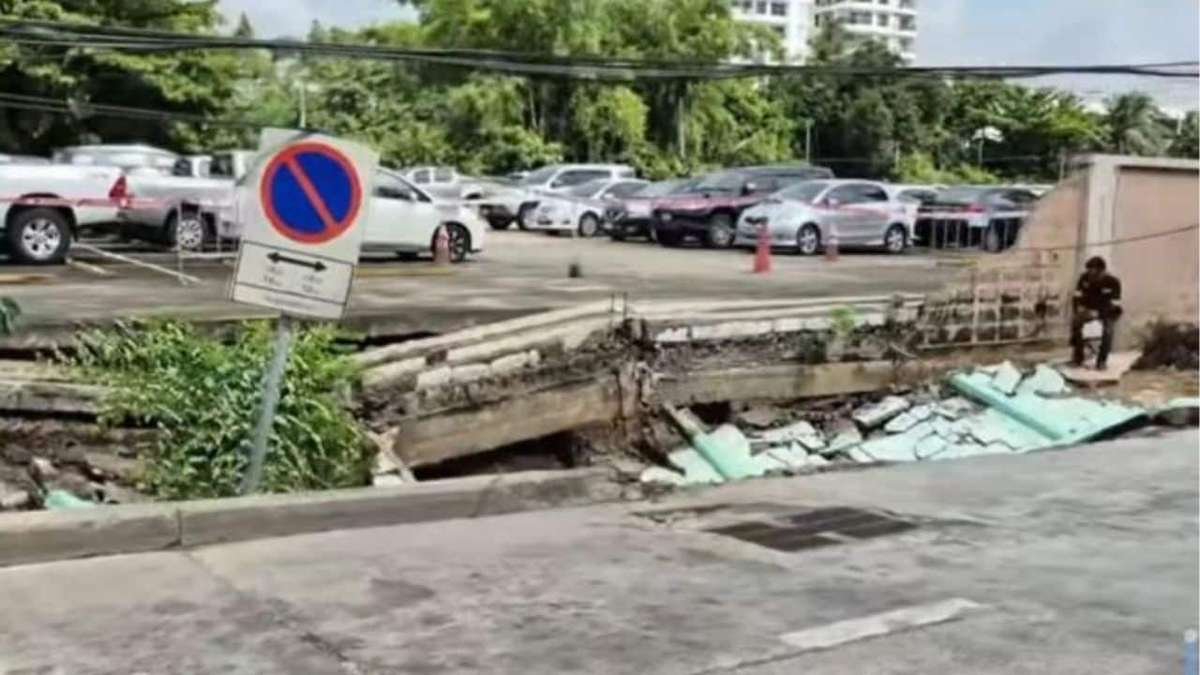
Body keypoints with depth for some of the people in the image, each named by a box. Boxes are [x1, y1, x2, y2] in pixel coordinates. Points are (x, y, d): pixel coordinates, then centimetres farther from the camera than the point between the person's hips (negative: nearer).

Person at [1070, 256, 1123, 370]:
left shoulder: (1113, 282, -23)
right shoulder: (1085, 278, -12)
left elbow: (1114, 307, -25)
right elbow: (1077, 298, -5)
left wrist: (1097, 313, -39)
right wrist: (1079, 308, -27)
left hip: (1108, 312, -3)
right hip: (1089, 309, 3)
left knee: (1107, 326, -36)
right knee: (1075, 321, -29)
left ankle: (1102, 360, -22)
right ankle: (1077, 357, -18)